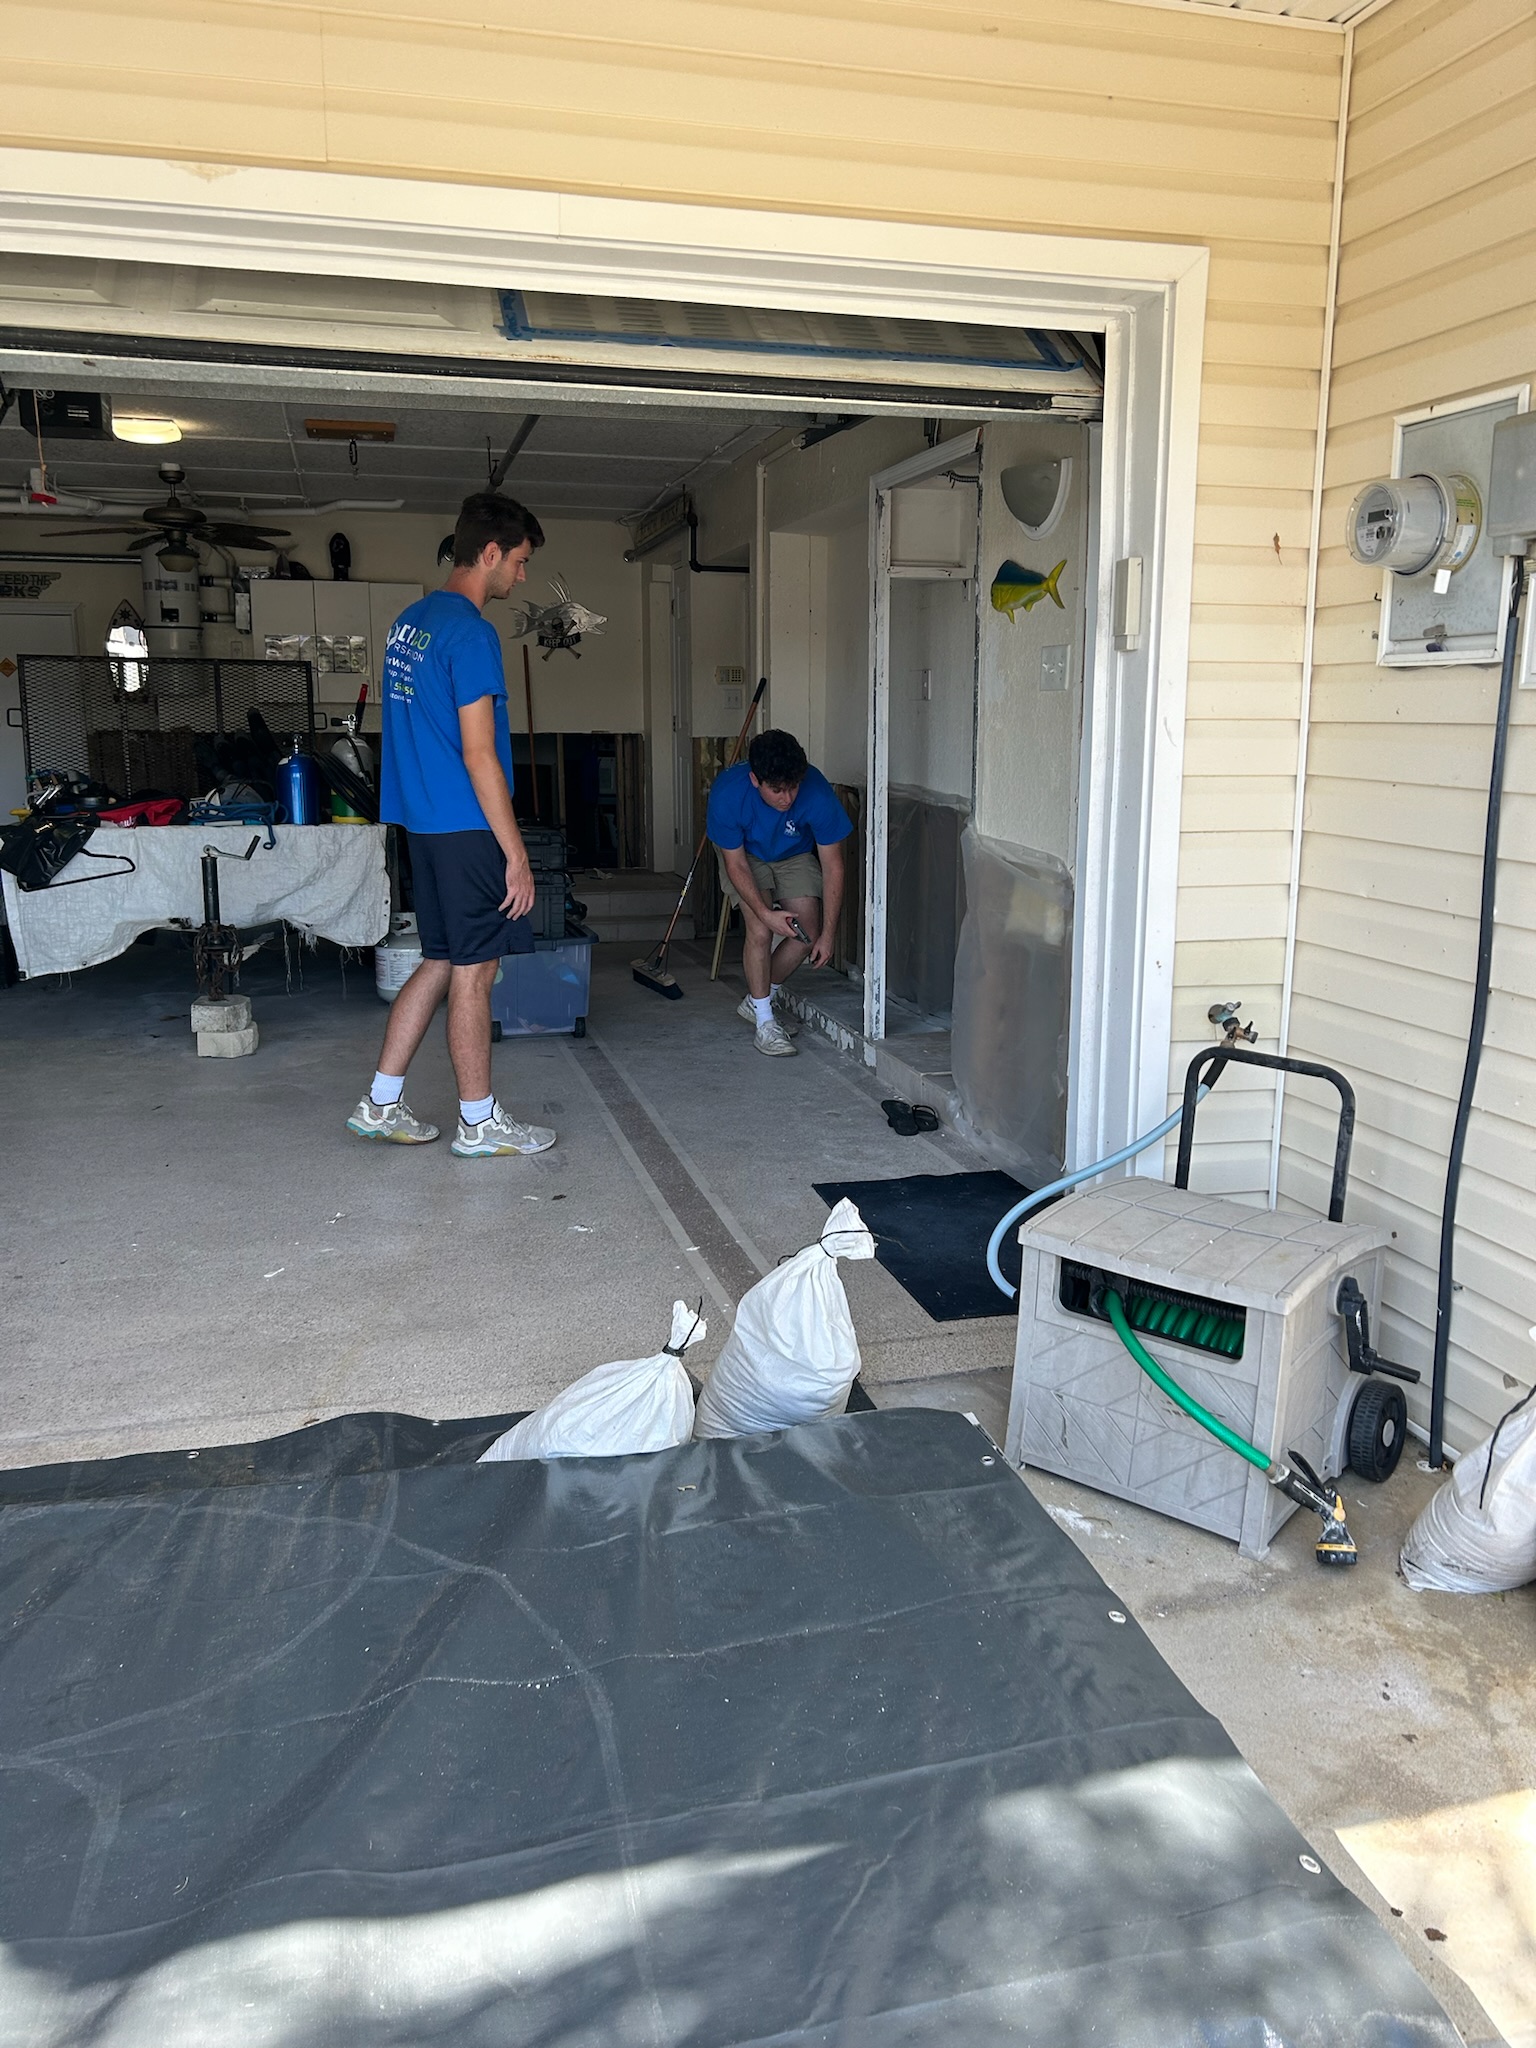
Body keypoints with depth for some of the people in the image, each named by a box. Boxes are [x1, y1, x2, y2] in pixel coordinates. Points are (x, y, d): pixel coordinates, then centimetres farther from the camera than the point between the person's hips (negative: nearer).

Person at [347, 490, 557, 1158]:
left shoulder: (410, 620, 14)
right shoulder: (469, 630, -15)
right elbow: (479, 755, -19)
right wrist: (516, 854, -17)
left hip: (422, 821, 9)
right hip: (467, 828, -9)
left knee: (440, 962, 15)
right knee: (473, 971, 0)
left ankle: (380, 1104, 19)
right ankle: (479, 1122, 12)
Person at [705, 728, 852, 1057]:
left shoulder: (818, 793, -35)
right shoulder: (727, 794, -36)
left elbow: (832, 867, -24)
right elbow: (736, 865, -22)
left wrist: (828, 934, -23)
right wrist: (765, 913, -32)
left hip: (795, 856, 2)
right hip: (746, 855, -2)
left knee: (807, 932, -9)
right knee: (760, 930, -20)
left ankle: (756, 1001, 13)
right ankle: (764, 1020, -5)